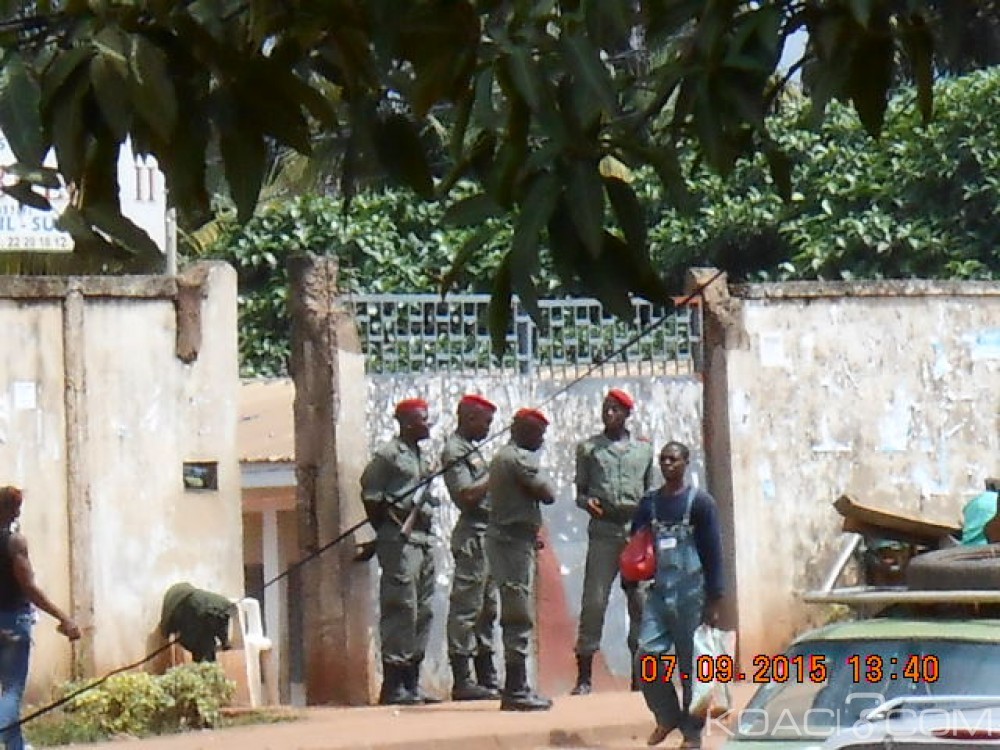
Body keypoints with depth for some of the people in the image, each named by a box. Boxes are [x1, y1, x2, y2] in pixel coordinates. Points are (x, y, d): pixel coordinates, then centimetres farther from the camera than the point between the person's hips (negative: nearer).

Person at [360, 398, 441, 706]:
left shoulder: (422, 457, 19)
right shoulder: (388, 454, -7)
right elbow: (371, 496, -9)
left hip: (422, 540, 9)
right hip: (399, 541, -9)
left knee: (422, 613, 10)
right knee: (400, 610, -12)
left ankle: (411, 683, 15)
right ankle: (393, 686, -13)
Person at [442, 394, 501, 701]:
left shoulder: (470, 449, 20)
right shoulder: (455, 451, -10)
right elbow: (467, 494, -20)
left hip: (487, 535, 11)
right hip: (473, 535, -11)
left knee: (486, 609, 13)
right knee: (466, 608, -9)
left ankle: (487, 678, 18)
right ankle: (462, 680, -10)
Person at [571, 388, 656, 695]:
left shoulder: (643, 449, 15)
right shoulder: (588, 448, 11)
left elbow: (650, 491, 17)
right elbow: (580, 490, 12)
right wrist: (586, 501, -10)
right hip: (603, 531, -2)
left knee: (641, 600, 1)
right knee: (594, 600, -8)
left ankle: (640, 675, 7)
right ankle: (584, 675, -7)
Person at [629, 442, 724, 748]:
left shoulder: (700, 503, -1)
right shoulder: (649, 503, 12)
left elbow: (713, 552, -2)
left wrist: (713, 600, -5)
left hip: (690, 593, -4)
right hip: (658, 591, 4)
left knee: (691, 663, 0)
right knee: (649, 654, -9)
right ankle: (666, 716, 11)